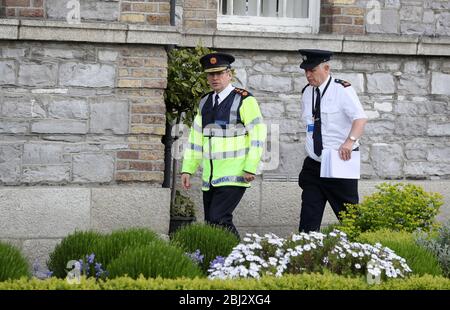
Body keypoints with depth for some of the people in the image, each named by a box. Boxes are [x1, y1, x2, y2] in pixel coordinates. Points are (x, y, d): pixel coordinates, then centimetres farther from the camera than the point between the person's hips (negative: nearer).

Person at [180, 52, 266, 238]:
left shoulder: (244, 100, -5)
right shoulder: (205, 103, 14)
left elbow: (258, 135, -9)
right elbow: (196, 137, 17)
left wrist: (250, 168, -14)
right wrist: (187, 169, 11)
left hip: (234, 176, -7)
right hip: (210, 179, 7)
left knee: (218, 220, -18)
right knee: (210, 223, 4)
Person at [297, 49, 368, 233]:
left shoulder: (342, 90, -10)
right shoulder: (307, 92, 10)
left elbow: (360, 118, -24)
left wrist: (350, 141, -40)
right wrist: (311, 149, 13)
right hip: (313, 166, 6)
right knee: (309, 218, -2)